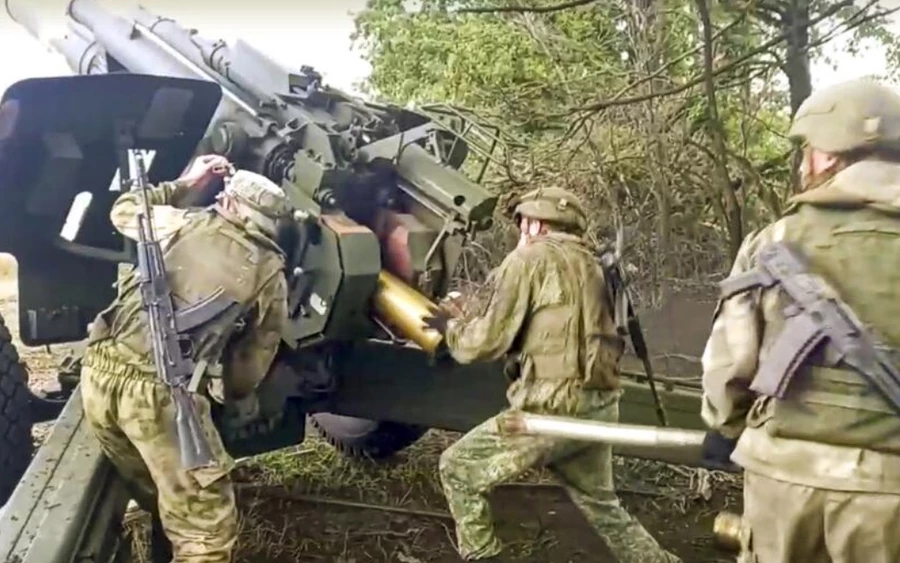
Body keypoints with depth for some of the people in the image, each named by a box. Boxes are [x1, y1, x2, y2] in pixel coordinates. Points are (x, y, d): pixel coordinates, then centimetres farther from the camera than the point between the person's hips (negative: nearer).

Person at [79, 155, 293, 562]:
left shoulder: (183, 222, 15)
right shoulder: (270, 277, 8)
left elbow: (123, 211, 36)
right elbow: (249, 367, 13)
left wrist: (183, 184, 42)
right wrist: (238, 400, 34)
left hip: (100, 368, 6)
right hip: (161, 391, -5)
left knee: (159, 497, 27)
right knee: (205, 530, 5)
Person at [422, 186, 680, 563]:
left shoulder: (531, 258, -4)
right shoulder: (589, 264, 19)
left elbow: (488, 339, -7)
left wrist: (449, 327, 13)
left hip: (554, 407, -8)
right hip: (599, 406, 8)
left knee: (458, 468, 6)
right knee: (601, 504, 26)